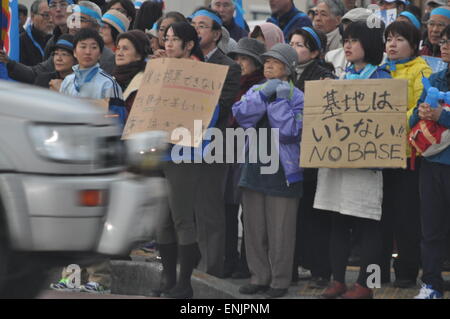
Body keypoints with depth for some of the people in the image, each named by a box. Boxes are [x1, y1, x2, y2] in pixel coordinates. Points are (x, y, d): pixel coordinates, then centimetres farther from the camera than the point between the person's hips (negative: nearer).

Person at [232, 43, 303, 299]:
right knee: (254, 227, 8)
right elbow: (242, 115, -6)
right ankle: (259, 277, 16)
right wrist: (264, 94, -13)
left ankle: (280, 280, 3)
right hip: (255, 167, 5)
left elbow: (290, 131, -14)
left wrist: (279, 100, -14)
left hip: (282, 170, -5)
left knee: (280, 229, -4)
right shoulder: (255, 91, 13)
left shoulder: (297, 97, -2)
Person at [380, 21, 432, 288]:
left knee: (407, 214, -1)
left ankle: (407, 271, 6)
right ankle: (380, 269, 13)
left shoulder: (421, 70, -2)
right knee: (382, 212, 7)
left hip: (407, 150, -6)